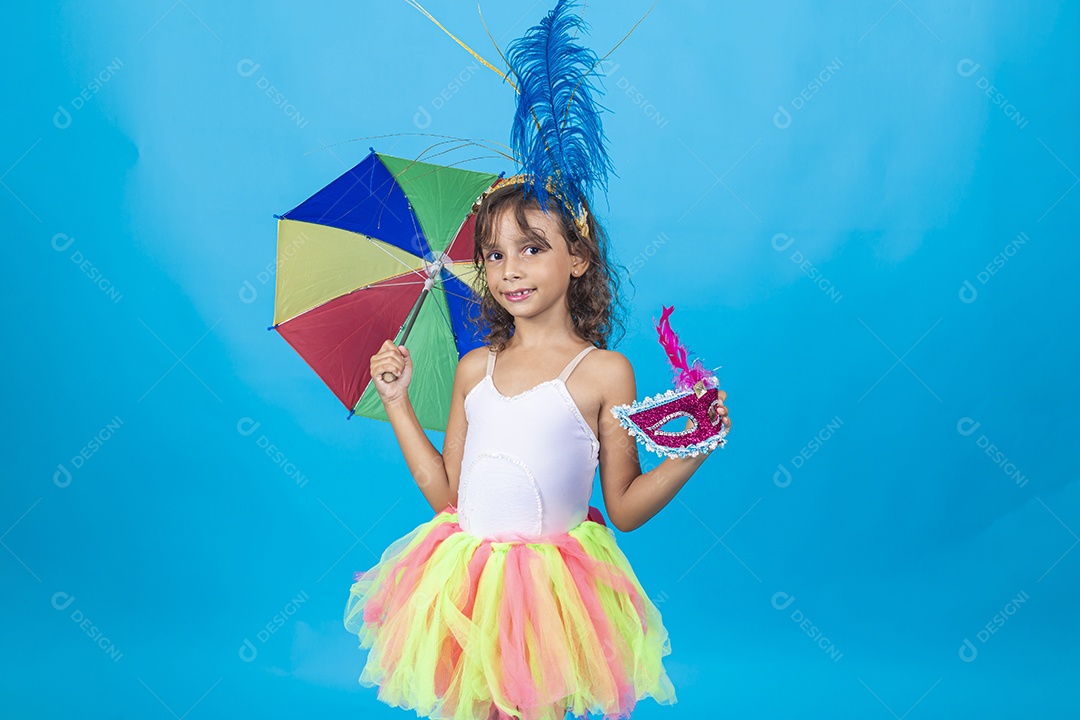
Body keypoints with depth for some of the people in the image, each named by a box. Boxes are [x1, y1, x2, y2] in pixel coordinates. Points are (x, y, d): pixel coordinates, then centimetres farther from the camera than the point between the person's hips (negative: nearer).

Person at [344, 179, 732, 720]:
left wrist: (691, 453, -17)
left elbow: (625, 508, -3)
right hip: (465, 585, 4)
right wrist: (397, 402, 8)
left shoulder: (604, 371, -6)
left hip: (552, 589, -4)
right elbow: (445, 492, 9)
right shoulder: (475, 368, 6)